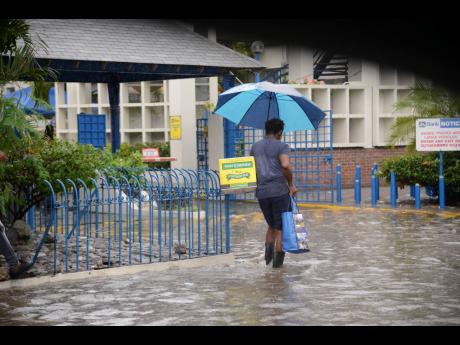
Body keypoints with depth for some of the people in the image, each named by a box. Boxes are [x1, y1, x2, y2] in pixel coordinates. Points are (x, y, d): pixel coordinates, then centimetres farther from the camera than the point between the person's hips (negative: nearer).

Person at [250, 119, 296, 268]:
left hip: (261, 193, 5)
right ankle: (278, 260, 3)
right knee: (281, 228, 6)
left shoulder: (255, 147, 14)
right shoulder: (282, 146, -3)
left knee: (271, 226, 20)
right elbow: (286, 165, -19)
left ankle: (268, 250, -1)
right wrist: (291, 184, -7)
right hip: (280, 191, -5)